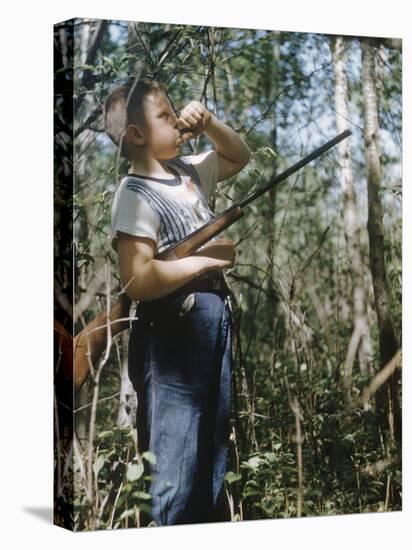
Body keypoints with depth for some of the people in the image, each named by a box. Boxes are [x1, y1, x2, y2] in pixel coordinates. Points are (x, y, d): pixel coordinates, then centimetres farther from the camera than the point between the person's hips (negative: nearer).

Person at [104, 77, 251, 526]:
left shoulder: (189, 171, 10)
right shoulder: (135, 196, -14)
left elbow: (239, 157, 28)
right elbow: (136, 282, -26)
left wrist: (208, 123, 8)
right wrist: (206, 259, -16)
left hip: (215, 320, 9)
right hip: (172, 335, -9)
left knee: (213, 452, 17)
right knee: (176, 460, -1)